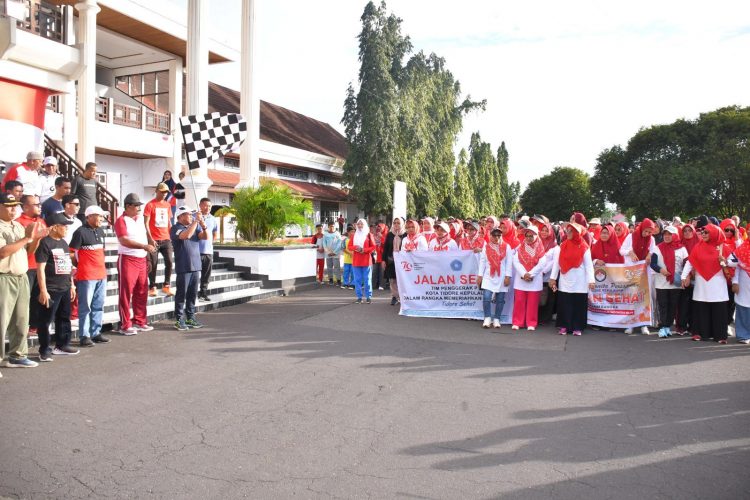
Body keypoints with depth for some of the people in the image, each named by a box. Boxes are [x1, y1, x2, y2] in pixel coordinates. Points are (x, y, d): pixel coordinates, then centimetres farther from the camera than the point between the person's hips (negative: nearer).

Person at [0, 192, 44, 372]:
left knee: (21, 320, 14)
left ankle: (16, 355, 25)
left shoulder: (18, 226, 13)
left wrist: (36, 238, 0)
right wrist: (26, 238, -18)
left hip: (22, 278, 8)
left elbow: (29, 249, 19)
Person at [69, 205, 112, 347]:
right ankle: (84, 336, 5)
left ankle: (96, 333, 22)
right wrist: (80, 265, 0)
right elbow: (71, 252, -10)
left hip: (101, 274, 7)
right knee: (85, 306, -1)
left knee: (98, 306, 12)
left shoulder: (101, 231, 13)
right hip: (86, 276, -7)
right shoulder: (81, 232, -10)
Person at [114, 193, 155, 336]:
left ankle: (139, 321, 22)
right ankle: (125, 325, 4)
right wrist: (144, 246, -29)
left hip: (142, 260, 7)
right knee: (126, 293, -1)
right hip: (127, 260, -7)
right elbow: (124, 241, -20)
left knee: (142, 292, 11)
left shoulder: (140, 218, 15)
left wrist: (147, 258, 17)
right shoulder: (121, 220, -8)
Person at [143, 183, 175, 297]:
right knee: (153, 265, 0)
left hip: (166, 239, 5)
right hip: (154, 240, -4)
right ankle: (152, 288, 9)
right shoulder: (150, 205, -4)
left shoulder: (167, 205, 13)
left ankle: (166, 286, 9)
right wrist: (150, 239, -15)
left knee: (169, 262, -3)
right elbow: (146, 224, -8)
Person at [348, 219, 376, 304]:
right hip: (356, 260, 3)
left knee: (367, 279, -1)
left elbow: (373, 247, -1)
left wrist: (364, 250, -14)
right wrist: (355, 247, -12)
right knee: (357, 279, 3)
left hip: (366, 260, -3)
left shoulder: (369, 235, 3)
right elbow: (349, 246, 9)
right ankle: (359, 297, 9)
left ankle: (369, 297, 4)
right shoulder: (354, 235, 12)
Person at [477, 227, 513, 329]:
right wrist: (479, 275, 2)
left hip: (501, 278, 0)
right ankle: (487, 318, 3)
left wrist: (508, 276, -7)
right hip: (488, 277, 0)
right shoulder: (486, 247, 7)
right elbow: (482, 261, 7)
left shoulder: (507, 247, 2)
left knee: (500, 300, 5)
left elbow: (509, 263, 0)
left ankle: (496, 319, 16)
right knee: (486, 298, -11)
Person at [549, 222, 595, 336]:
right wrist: (553, 277, 1)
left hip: (579, 282, -2)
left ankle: (577, 327, 9)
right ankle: (564, 326, 10)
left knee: (579, 304, 2)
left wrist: (591, 280, -10)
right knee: (564, 304, 2)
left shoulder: (584, 247, -2)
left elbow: (589, 265, -3)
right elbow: (556, 262, 5)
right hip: (565, 281, 2)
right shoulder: (562, 246, 4)